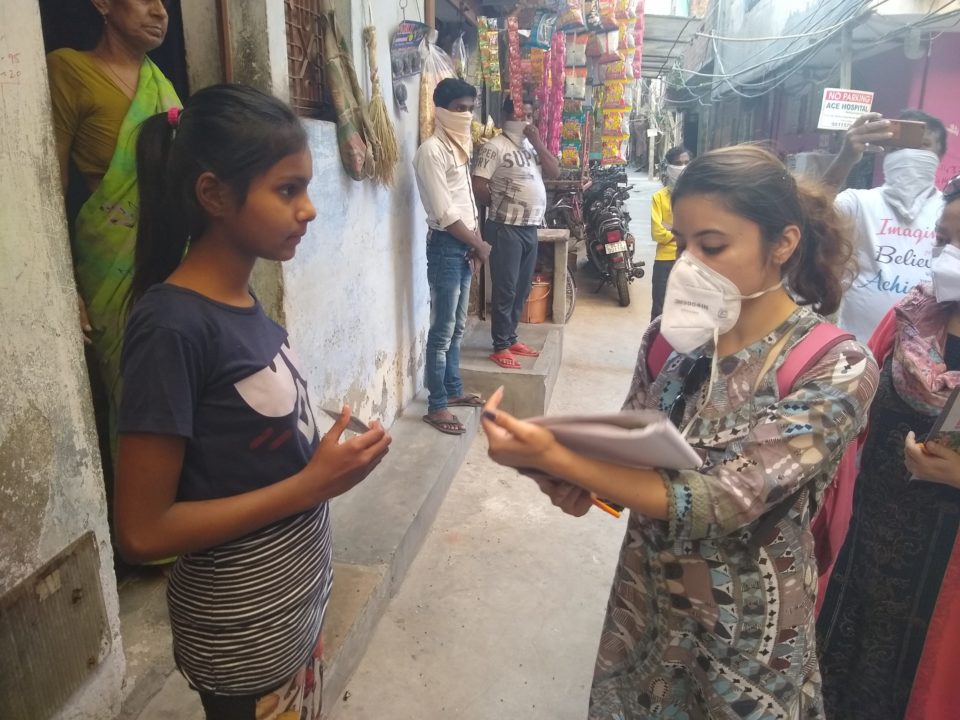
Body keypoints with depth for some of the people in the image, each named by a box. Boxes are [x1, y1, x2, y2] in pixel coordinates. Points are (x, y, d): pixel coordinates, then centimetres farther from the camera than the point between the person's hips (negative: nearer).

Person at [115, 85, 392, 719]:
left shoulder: (244, 302, -2)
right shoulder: (172, 323, -25)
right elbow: (143, 531, -22)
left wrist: (328, 456, -4)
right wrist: (311, 485, -23)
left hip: (299, 590, 7)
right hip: (243, 624, -7)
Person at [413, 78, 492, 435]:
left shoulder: (461, 145, 14)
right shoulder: (432, 150, -15)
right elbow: (444, 213, -19)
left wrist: (475, 241, 6)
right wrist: (479, 243, -11)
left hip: (463, 245, 9)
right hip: (445, 246, -9)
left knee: (457, 326, 16)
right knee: (442, 330, -5)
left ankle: (453, 390, 28)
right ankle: (436, 406, 3)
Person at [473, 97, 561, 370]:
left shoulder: (532, 145, 16)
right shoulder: (495, 146, -9)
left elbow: (554, 173, 7)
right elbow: (478, 186, -16)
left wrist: (538, 143, -3)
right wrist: (501, 206, -2)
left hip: (530, 228, 8)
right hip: (505, 229, -8)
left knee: (522, 289, 13)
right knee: (505, 290, -3)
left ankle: (511, 338, 25)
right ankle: (500, 347, 5)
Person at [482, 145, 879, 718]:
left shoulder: (837, 369, -21)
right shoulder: (671, 336, -7)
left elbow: (718, 504, -29)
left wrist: (554, 459, -35)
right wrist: (578, 482, -20)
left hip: (744, 630, -4)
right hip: (644, 601, 4)